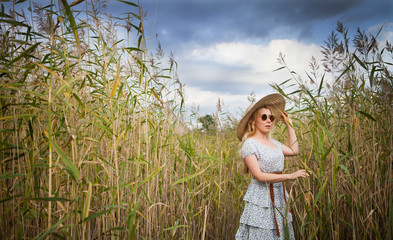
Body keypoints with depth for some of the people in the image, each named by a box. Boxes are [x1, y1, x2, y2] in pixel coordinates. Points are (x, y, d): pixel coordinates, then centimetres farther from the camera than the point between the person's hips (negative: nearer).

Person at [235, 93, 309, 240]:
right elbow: (258, 175, -19)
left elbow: (294, 151, 23)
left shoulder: (273, 142, 11)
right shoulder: (249, 144, -13)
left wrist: (289, 125, 22)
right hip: (260, 199, -7)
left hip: (278, 197, 7)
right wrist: (290, 176, -20)